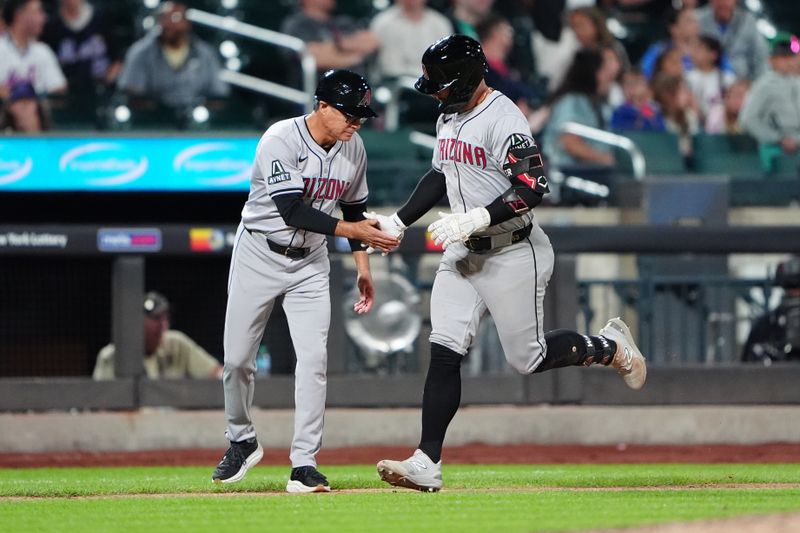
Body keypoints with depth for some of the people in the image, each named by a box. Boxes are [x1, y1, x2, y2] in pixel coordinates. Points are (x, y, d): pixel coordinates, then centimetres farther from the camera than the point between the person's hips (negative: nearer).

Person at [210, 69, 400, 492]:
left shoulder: (352, 148, -4)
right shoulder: (281, 140, -24)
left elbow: (354, 209, 11)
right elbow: (292, 210, -31)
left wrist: (363, 267, 7)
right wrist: (353, 230, -36)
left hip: (310, 263, 4)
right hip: (260, 255, -4)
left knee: (314, 357, -11)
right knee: (237, 358, 3)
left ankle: (304, 464, -10)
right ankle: (241, 441, 27)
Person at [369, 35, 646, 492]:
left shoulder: (504, 119, -19)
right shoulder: (449, 118, 10)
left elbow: (534, 189, -26)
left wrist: (477, 218, -30)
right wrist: (399, 221, 19)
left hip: (514, 254, -8)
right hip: (463, 254, 8)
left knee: (528, 358, -1)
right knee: (444, 353, -4)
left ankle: (611, 347, 27)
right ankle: (427, 464, -8)